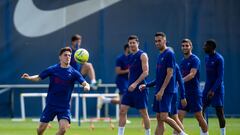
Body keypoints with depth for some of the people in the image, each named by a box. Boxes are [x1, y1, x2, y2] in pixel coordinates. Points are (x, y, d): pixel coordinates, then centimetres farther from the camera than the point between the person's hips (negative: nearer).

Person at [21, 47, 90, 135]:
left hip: (64, 106, 0)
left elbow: (84, 83, -10)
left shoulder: (74, 72, -3)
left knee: (63, 128, -19)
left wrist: (86, 87, -35)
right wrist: (29, 77, -17)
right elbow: (38, 77, 4)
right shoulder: (52, 69, -2)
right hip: (51, 104, 0)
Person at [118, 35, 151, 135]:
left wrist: (135, 83, -23)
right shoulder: (130, 57, 15)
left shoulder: (142, 55, -8)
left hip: (140, 88, -7)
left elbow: (145, 72, -15)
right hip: (130, 88, 7)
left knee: (144, 112, 0)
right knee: (122, 110, -1)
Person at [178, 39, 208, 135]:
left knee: (198, 116, 0)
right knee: (179, 116, -3)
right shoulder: (182, 61, 15)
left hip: (194, 93, -7)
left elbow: (192, 74, -21)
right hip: (185, 93, 7)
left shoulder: (195, 59, -9)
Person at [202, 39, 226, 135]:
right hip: (207, 87, 7)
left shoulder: (219, 59, -13)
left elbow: (220, 77, -17)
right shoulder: (207, 57, 11)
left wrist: (213, 90, -23)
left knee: (219, 111, -3)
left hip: (217, 88, -7)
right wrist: (208, 89, 17)